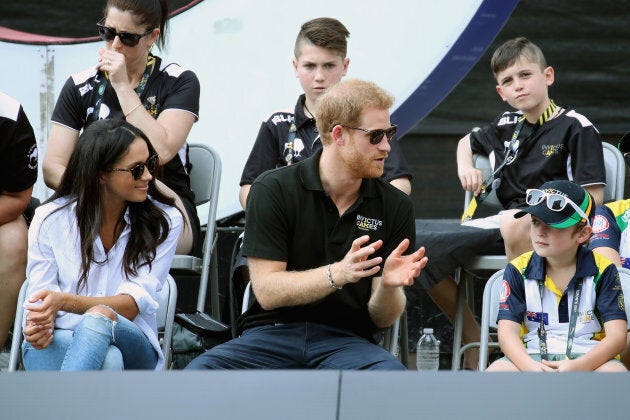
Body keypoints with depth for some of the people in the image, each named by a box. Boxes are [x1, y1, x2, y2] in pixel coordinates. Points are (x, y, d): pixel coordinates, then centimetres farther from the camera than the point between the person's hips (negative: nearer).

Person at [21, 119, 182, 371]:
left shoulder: (164, 221, 1)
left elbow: (133, 304, -8)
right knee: (107, 361, -39)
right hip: (58, 342, 0)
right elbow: (39, 294, 4)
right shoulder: (50, 219, 2)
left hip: (129, 343, 0)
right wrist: (39, 323, -23)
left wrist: (64, 301, -25)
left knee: (99, 318, -39)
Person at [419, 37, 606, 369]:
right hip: (504, 225, 7)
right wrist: (464, 167, 18)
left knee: (514, 223, -43)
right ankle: (471, 338, 6)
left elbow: (593, 199, -9)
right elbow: (467, 141, 39)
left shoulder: (576, 128, -2)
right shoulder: (507, 127, 17)